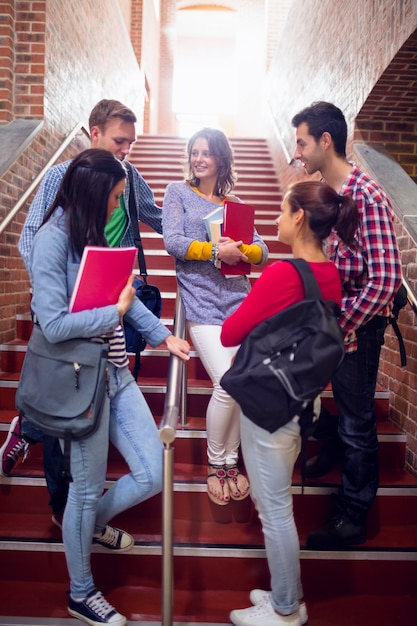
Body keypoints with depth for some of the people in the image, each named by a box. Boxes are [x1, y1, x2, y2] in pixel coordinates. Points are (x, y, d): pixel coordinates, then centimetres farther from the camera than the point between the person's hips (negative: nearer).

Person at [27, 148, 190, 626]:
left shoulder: (92, 233, 11)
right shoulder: (52, 239, -15)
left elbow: (124, 294, 15)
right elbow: (53, 324, -21)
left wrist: (163, 335, 11)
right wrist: (116, 311, -12)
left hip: (115, 372, 8)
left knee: (152, 475, 8)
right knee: (87, 488, 9)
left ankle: (93, 523, 41)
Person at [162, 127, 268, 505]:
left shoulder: (233, 205, 19)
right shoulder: (178, 192, 10)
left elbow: (262, 252, 11)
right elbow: (173, 241, -5)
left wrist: (240, 250, -11)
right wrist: (216, 251, -15)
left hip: (238, 300, 4)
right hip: (201, 303, -4)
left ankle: (231, 461, 19)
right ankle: (215, 463, 10)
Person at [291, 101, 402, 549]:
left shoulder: (366, 198, -22)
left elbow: (386, 281, -25)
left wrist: (340, 327, -19)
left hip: (356, 327, -8)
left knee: (356, 424, 7)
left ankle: (353, 518, 28)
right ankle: (333, 446, 49)